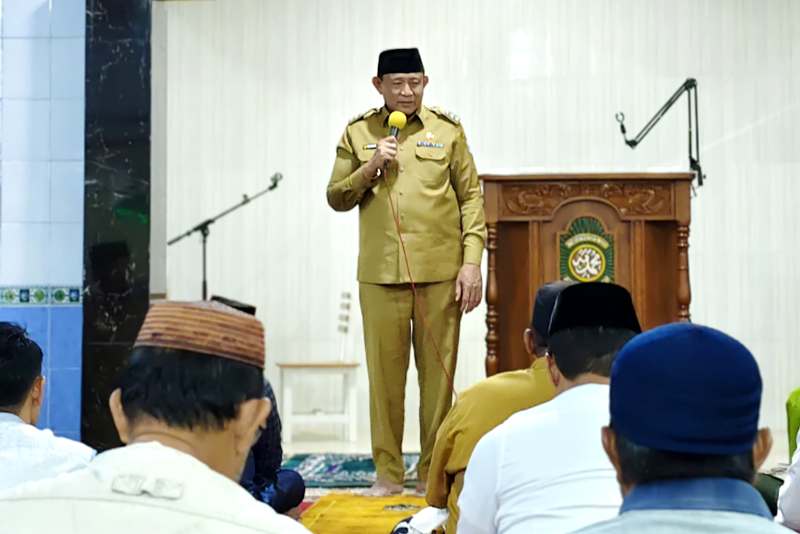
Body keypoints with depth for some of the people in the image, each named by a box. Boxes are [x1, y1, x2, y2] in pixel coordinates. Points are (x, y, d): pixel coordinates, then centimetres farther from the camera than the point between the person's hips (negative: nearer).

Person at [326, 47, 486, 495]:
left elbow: (471, 198, 5)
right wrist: (370, 166, -8)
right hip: (380, 273, 1)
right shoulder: (358, 133, 8)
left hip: (441, 272, 0)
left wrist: (472, 261, -3)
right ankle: (388, 472, 14)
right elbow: (336, 198, 8)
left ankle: (434, 472, 14)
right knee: (384, 373, 4)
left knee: (438, 372, 4)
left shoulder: (448, 129, 6)